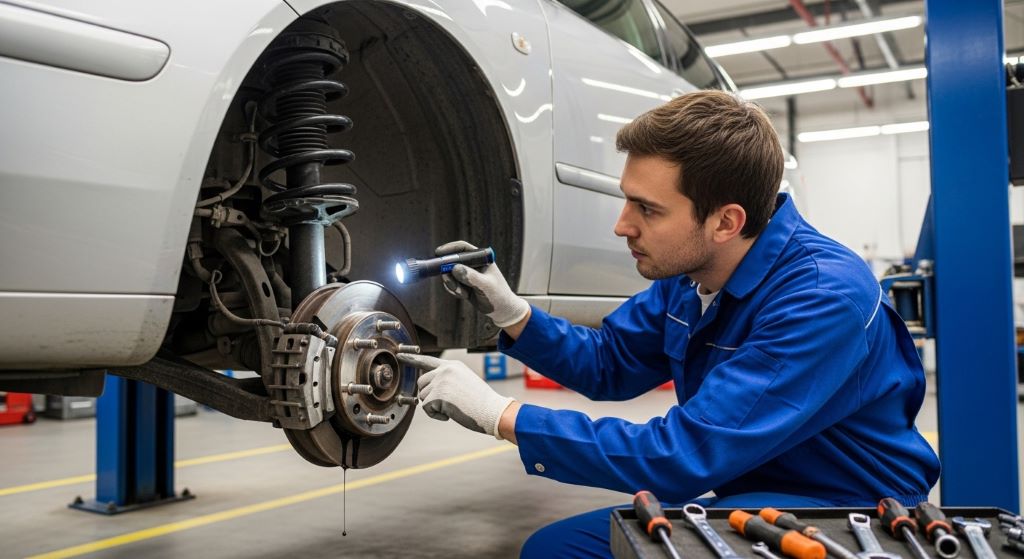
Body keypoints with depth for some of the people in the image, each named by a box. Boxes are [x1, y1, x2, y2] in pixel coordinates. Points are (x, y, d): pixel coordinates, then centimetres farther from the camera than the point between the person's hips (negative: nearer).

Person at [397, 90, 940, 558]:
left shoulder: (824, 298, -29)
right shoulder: (688, 271, -4)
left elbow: (684, 456, -33)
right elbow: (608, 362, 11)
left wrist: (499, 414, -27)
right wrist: (511, 313, -7)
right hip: (744, 494, 7)